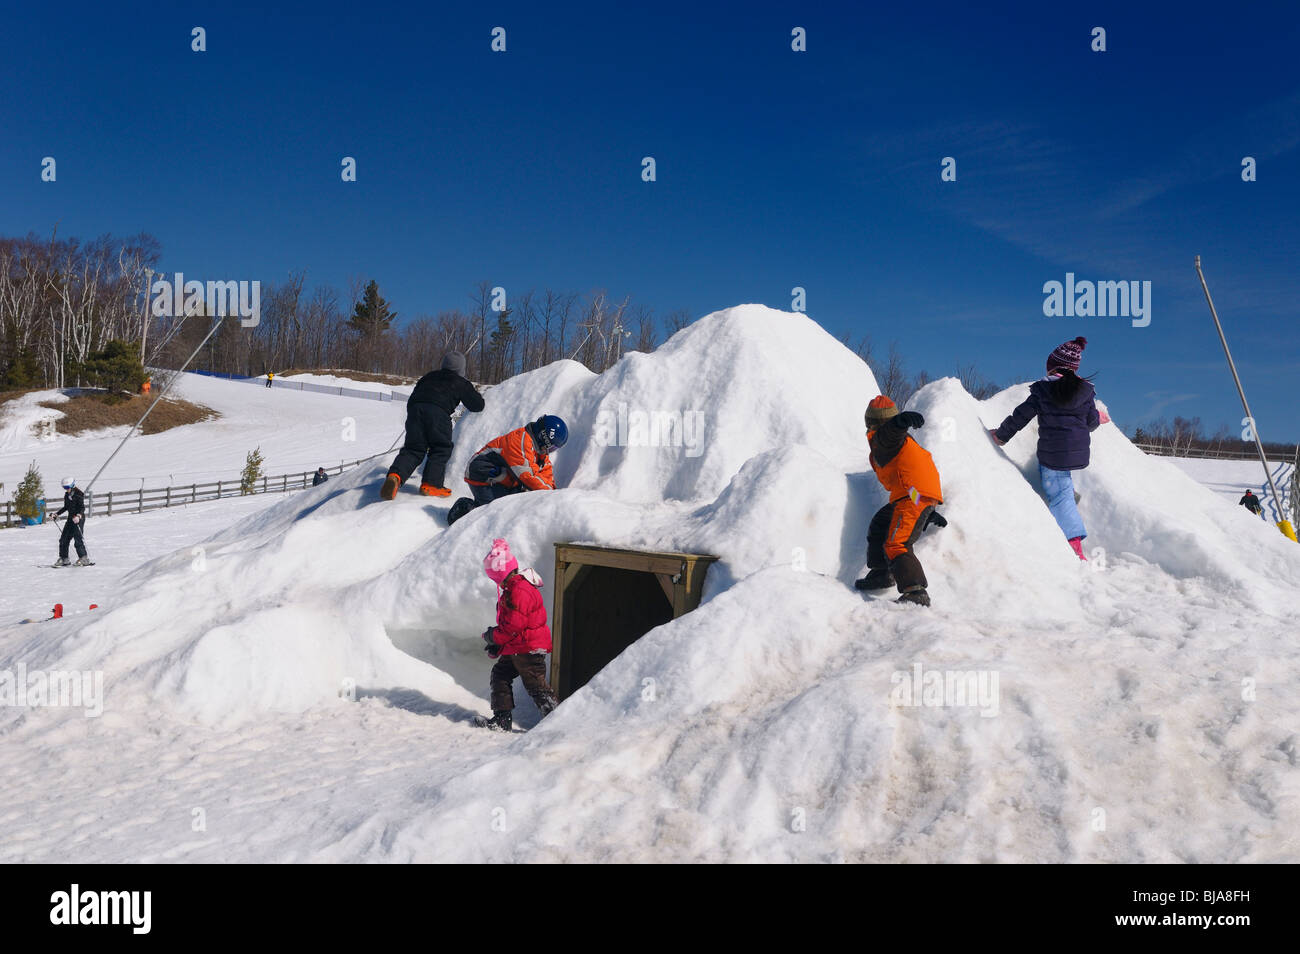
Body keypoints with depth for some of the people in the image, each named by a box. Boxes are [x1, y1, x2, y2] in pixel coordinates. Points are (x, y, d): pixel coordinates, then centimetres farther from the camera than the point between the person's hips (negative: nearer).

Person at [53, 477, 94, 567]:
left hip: (79, 518, -8)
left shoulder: (78, 494, -11)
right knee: (64, 539, 9)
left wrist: (78, 516, -33)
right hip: (70, 518, 8)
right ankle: (63, 559, 18)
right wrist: (56, 513, 17)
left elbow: (82, 508, -18)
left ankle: (83, 558, -12)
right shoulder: (67, 495, 11)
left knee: (78, 538, -15)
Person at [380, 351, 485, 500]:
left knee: (413, 449, 5)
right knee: (441, 449, 9)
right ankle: (430, 484, -7)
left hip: (414, 409, 4)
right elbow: (478, 406, 25)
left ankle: (396, 475, -21)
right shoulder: (461, 383, 22)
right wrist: (478, 397, 47)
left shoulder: (428, 377, 34)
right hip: (438, 412, -4)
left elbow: (411, 400, 34)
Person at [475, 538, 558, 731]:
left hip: (528, 649, -11)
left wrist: (493, 636, -10)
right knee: (499, 676, 14)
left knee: (536, 686, -5)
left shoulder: (519, 591, -22)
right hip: (515, 648, 11)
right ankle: (502, 719, 18)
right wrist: (496, 646, 14)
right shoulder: (512, 588, 14)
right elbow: (508, 622, 21)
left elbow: (514, 626, -25)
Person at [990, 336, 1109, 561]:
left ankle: (1076, 550, -10)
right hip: (1079, 453, 4)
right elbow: (1090, 422, 9)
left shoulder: (1042, 390, -7)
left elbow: (1021, 416, -3)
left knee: (1059, 496, -1)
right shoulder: (1086, 390, 1)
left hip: (1052, 454, -4)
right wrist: (1098, 419, 34)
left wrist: (1001, 435, 11)